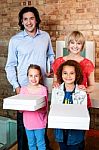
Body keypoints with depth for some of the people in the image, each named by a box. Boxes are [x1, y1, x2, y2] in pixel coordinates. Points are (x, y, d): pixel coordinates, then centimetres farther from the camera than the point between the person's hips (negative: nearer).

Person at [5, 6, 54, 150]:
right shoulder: (15, 40, -4)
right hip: (24, 87, -2)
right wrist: (16, 86, -7)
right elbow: (10, 66, -1)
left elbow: (51, 56, 18)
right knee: (23, 121, 7)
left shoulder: (45, 36, 3)